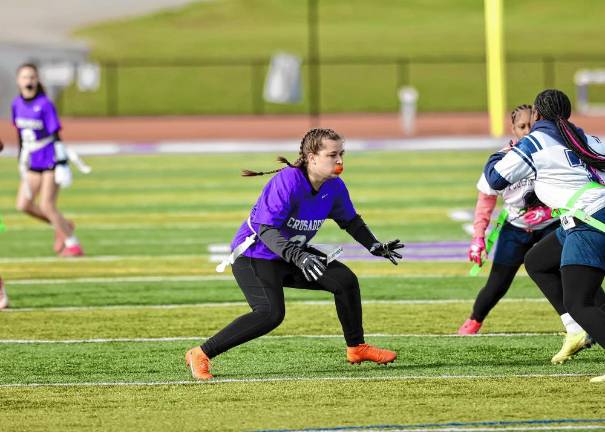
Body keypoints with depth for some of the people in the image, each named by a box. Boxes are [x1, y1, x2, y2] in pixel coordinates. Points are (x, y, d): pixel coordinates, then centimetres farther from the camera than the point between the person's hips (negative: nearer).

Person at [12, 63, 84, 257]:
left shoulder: (45, 105, -15)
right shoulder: (17, 105, 4)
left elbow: (56, 136, -14)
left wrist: (62, 163, -17)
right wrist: (22, 160, 21)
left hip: (51, 161, -6)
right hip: (33, 163, 6)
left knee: (46, 206, -10)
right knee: (23, 205, -1)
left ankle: (73, 245, 4)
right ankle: (63, 226, 20)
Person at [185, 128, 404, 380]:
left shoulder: (334, 187, -5)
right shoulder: (287, 182, -28)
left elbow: (350, 220, 15)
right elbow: (266, 230, -34)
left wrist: (374, 246, 5)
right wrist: (298, 257, -46)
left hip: (293, 253, 8)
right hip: (253, 255, -8)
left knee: (345, 280, -1)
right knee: (271, 313, -28)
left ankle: (356, 348, 20)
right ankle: (200, 355, -21)